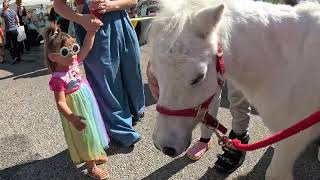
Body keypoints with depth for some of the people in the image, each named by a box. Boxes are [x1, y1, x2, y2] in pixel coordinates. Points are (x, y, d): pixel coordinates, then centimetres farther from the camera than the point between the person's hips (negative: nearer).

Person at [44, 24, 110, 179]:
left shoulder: (73, 63, -5)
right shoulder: (59, 78, -27)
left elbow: (87, 47, -3)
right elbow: (60, 103, -30)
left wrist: (91, 30, -15)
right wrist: (71, 118, -44)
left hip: (88, 107, 8)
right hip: (78, 113, -8)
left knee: (93, 132, 24)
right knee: (85, 137, 9)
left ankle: (94, 155, 48)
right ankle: (91, 168, 30)